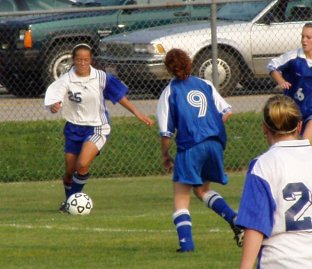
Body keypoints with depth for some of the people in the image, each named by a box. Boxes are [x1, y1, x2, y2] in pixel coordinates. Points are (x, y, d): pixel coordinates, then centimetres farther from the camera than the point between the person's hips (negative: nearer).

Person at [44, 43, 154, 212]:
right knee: (69, 171, 9)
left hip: (97, 128, -2)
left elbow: (119, 96, 2)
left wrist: (138, 114, 2)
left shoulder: (101, 78, -9)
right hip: (74, 128, 2)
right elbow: (52, 98, -24)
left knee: (82, 165, -22)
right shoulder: (66, 80, -12)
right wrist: (54, 106, -48)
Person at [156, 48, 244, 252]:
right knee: (202, 189, 24)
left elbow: (166, 132, -1)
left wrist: (165, 156, 12)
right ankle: (234, 218, 4)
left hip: (190, 147, -5)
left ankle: (186, 242, -11)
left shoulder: (169, 92, 2)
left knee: (181, 197, 3)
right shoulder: (205, 85, 13)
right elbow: (227, 111, 13)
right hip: (215, 143, 5)